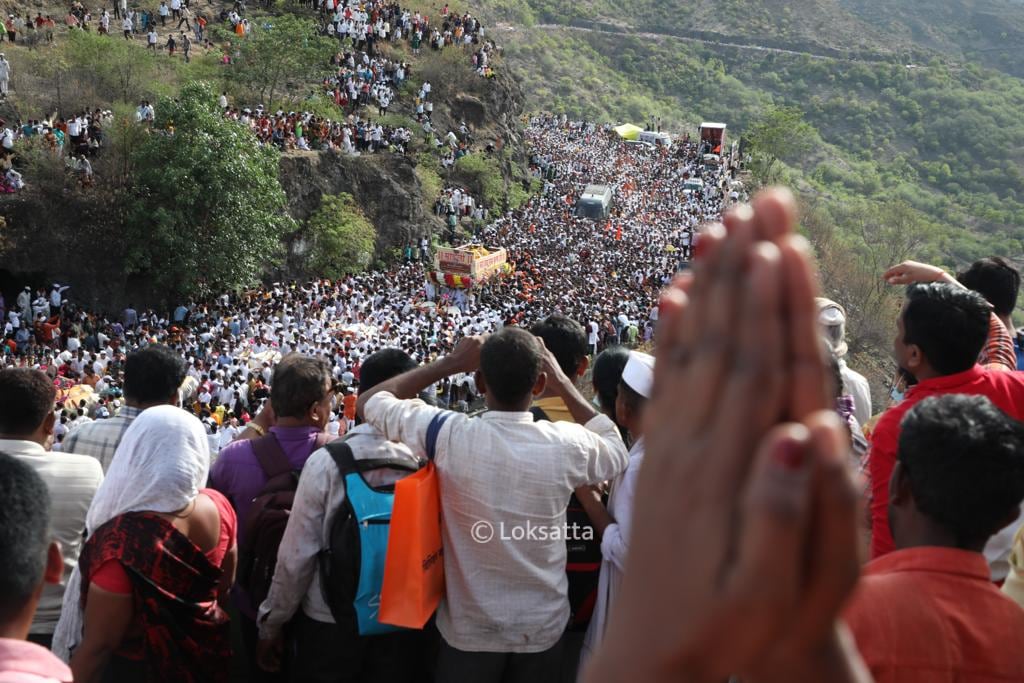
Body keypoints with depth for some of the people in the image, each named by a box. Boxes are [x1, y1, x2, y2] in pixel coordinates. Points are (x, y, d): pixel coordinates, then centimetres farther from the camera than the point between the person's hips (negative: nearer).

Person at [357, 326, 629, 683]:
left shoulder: (448, 434, -20)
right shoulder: (566, 444, -17)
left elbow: (367, 401, -3)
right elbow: (616, 450, 8)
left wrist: (448, 364, -1)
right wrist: (562, 380, 6)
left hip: (468, 630, -1)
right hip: (542, 628, 1)